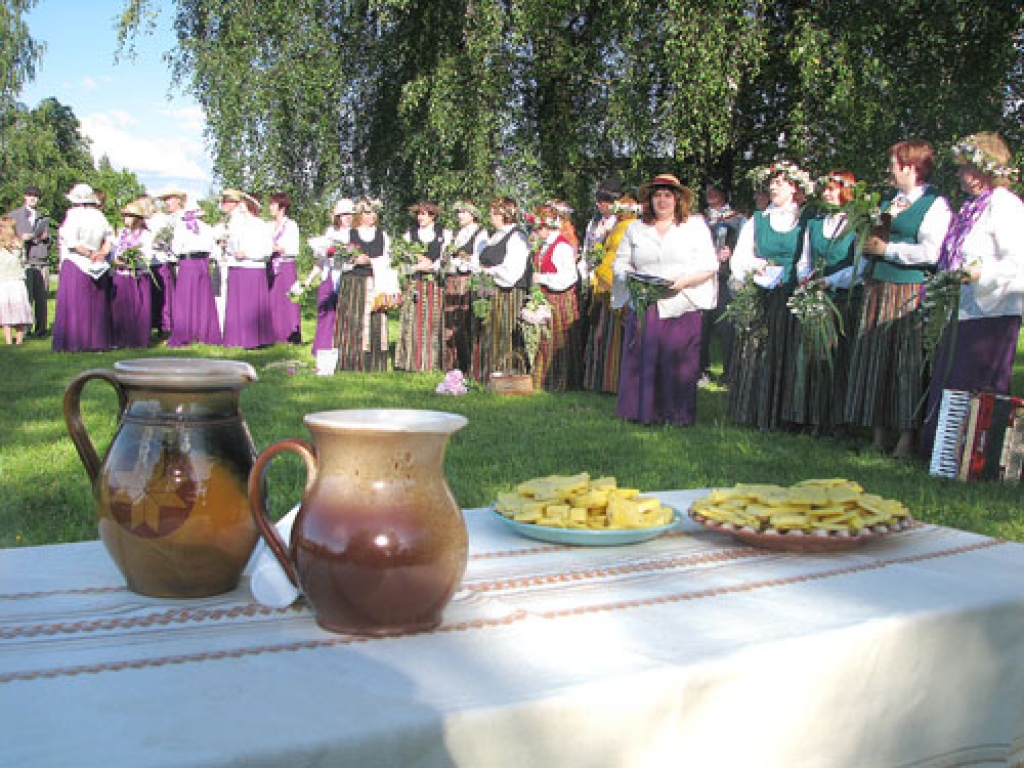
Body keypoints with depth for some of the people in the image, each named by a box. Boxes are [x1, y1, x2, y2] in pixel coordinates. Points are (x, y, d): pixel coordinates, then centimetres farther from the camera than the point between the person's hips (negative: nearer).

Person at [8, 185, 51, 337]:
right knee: (26, 296, -10)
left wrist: (45, 238, 1)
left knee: (42, 296, 0)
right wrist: (21, 238, -11)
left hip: (42, 261, 3)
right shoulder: (15, 215, 11)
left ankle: (40, 329, 4)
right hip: (24, 261, -3)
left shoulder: (43, 218, 21)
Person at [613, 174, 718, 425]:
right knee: (643, 360, -2)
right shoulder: (636, 228, 17)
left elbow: (710, 265, 3)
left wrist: (684, 280, -12)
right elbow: (620, 263, 15)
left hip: (681, 307, -2)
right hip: (643, 307, 2)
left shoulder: (695, 226, 9)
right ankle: (644, 411, 6)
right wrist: (631, 279, -6)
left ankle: (677, 413, 3)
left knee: (678, 362, -5)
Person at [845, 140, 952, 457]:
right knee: (875, 358, 6)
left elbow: (930, 252, -18)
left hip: (909, 293, -8)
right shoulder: (889, 201, 18)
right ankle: (878, 432, 13)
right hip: (877, 289, 8)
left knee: (908, 361, -5)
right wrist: (867, 244, 9)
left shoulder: (935, 204, -6)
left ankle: (907, 436, 1)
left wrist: (886, 248, -13)